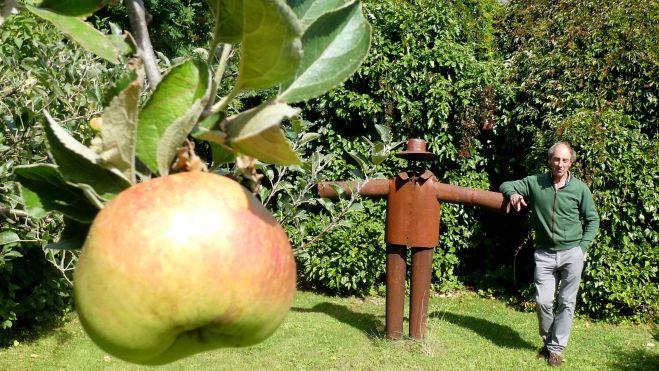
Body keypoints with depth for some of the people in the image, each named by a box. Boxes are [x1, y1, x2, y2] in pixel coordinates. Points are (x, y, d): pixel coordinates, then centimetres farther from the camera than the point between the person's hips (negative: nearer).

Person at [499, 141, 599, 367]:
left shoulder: (580, 188, -3)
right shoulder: (534, 183, -2)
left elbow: (592, 219, 7)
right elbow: (506, 185, 9)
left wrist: (583, 247, -2)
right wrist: (512, 193, -14)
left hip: (572, 253, 0)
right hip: (544, 254, 1)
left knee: (566, 303, 3)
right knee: (543, 301, -1)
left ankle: (556, 348, 14)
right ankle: (547, 341, 22)